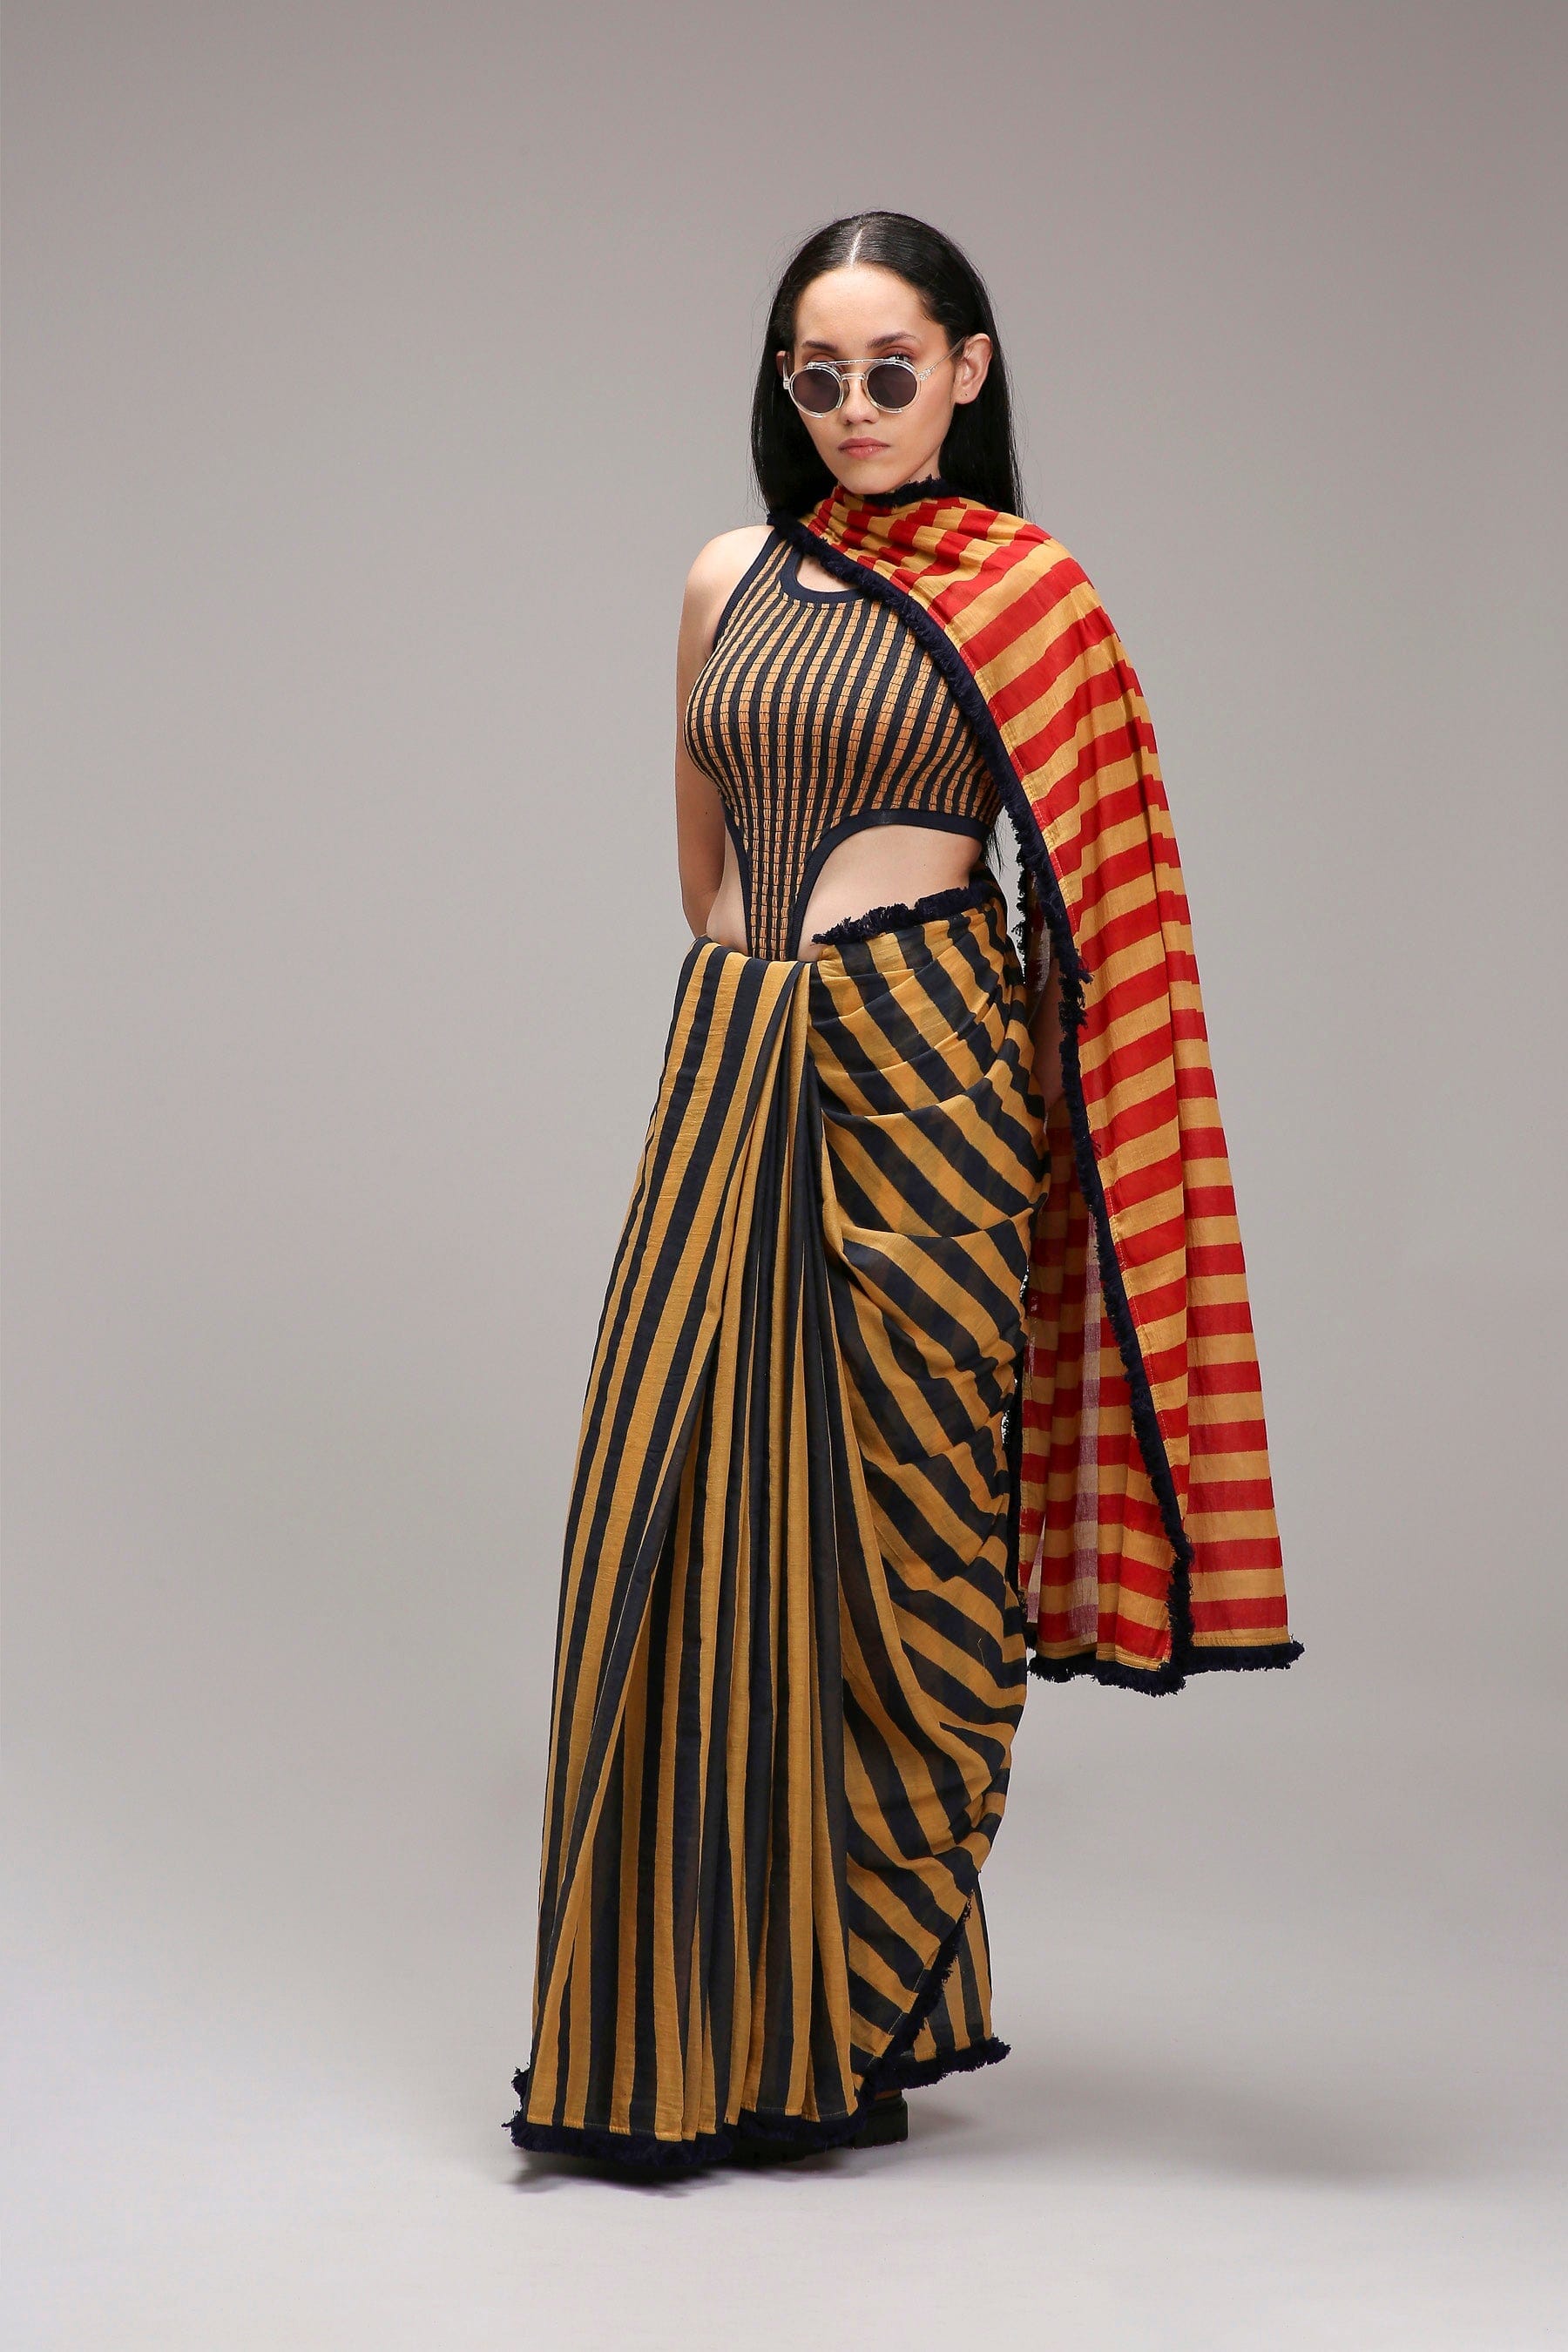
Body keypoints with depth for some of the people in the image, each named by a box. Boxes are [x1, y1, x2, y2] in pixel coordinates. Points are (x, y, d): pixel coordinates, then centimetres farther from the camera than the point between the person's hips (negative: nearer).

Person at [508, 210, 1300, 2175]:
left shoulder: (1024, 595, 0)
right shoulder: (731, 579, 12)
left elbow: (1097, 878, 2)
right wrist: (769, 990, 13)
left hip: (920, 1077, -4)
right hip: (733, 1064, 4)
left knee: (886, 1523, 1)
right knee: (692, 1520, 1)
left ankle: (852, 2019, 13)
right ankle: (678, 2015, 12)